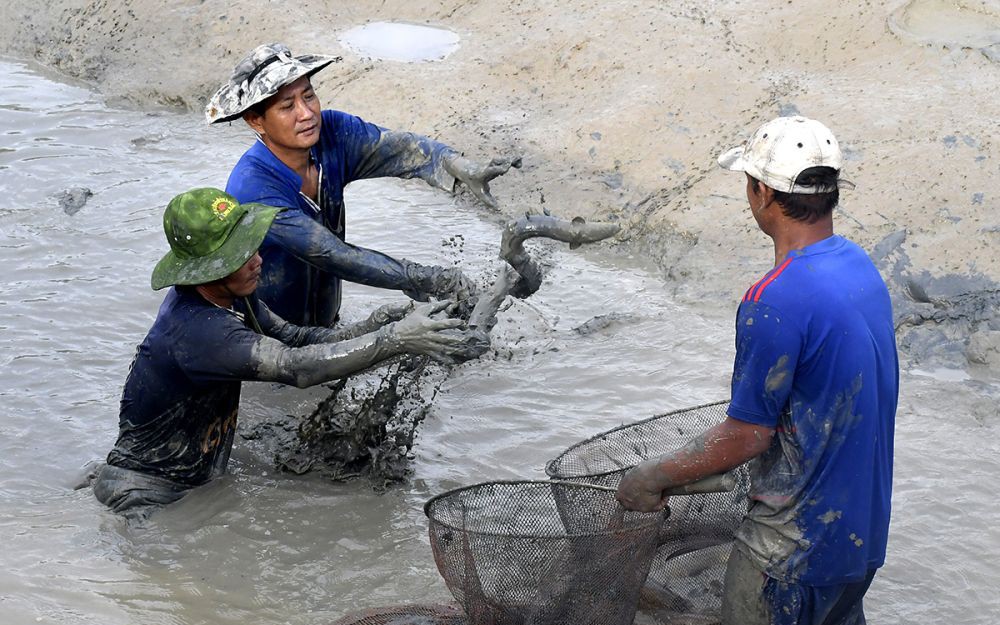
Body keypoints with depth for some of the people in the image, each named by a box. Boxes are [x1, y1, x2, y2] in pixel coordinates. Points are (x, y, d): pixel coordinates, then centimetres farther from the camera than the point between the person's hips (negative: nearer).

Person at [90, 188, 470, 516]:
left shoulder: (230, 295, -4)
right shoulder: (196, 329, -33)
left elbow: (291, 337, 2)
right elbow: (296, 366, -37)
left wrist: (366, 329, -15)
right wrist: (396, 339, -36)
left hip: (197, 476, 9)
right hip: (148, 497, -9)